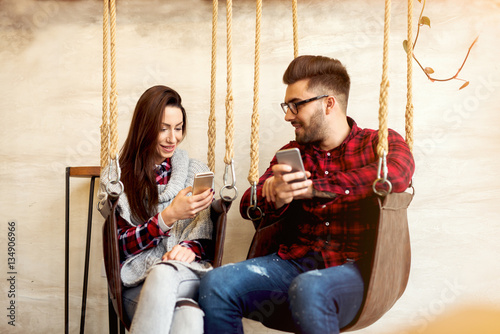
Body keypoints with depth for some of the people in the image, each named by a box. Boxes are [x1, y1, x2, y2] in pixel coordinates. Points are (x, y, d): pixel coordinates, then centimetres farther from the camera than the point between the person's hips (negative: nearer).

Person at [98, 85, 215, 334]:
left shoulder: (197, 172, 15)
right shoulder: (114, 178, 9)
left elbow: (208, 239, 13)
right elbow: (120, 246, 0)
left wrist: (191, 248, -12)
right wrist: (169, 216, -13)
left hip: (189, 275, 2)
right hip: (138, 283, -1)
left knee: (165, 274, -36)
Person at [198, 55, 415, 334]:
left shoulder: (378, 143, 6)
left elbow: (397, 174, -19)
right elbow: (248, 207, 9)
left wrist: (311, 188, -17)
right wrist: (275, 198, -16)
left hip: (351, 269, -4)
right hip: (292, 262, 4)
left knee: (307, 288, -37)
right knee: (215, 284, -20)